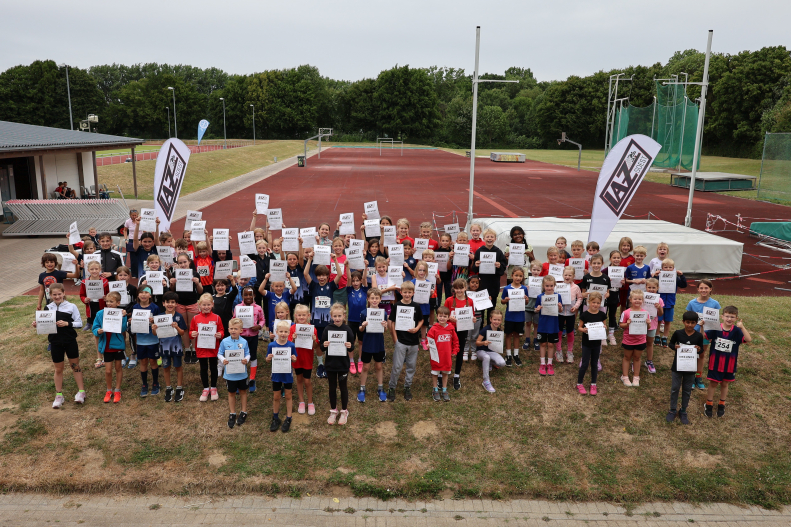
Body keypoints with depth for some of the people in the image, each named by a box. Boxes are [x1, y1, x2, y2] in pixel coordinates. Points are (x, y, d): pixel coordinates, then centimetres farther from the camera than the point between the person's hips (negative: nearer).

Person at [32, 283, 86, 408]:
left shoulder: (71, 307, -6)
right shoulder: (48, 308, 2)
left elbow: (80, 323, -6)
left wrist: (67, 323, -21)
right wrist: (37, 324, -13)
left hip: (70, 341, -2)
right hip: (55, 342, 2)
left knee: (75, 366, 8)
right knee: (58, 369, 12)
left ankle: (81, 391, 18)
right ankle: (59, 395, 22)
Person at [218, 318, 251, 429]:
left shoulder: (244, 342, -8)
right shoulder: (224, 342, -8)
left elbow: (247, 354, -3)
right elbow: (219, 354, -1)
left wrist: (246, 359, -24)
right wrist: (223, 360, -21)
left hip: (241, 373, 0)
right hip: (229, 373, 0)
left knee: (243, 391, 15)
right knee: (231, 393, 14)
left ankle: (243, 412, 30)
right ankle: (232, 414, 28)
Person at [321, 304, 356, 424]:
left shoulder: (347, 329, -8)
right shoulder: (327, 329, -6)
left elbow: (352, 346, -2)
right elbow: (322, 348, -1)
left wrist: (350, 346, -24)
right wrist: (324, 345, -23)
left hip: (343, 364, -1)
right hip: (330, 364, 1)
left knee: (343, 387, 12)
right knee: (332, 387, 13)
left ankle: (344, 411, 27)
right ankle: (333, 411, 29)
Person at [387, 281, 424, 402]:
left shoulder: (416, 307, 1)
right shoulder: (396, 306, -3)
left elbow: (421, 320, 12)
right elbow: (392, 323, 0)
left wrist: (417, 328, -9)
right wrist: (395, 339, -6)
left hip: (413, 342, 2)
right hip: (400, 341, -2)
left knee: (411, 366, 11)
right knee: (397, 366, -1)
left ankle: (407, 387, 27)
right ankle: (391, 388, 15)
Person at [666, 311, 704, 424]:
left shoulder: (699, 336, -8)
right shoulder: (678, 333, -9)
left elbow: (701, 349, 4)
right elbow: (671, 343, 4)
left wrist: (699, 349, -18)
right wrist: (674, 346, -18)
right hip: (677, 366, -1)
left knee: (687, 390, 13)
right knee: (675, 388, 9)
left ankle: (683, 412, 28)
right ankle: (673, 411, 23)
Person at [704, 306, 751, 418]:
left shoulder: (737, 331, -10)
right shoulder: (716, 328, -11)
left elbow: (749, 339, -23)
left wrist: (742, 327, -34)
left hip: (729, 364, 1)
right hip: (715, 363, -1)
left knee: (725, 384, 18)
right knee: (713, 384, 11)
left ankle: (721, 405, 37)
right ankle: (709, 405, 26)